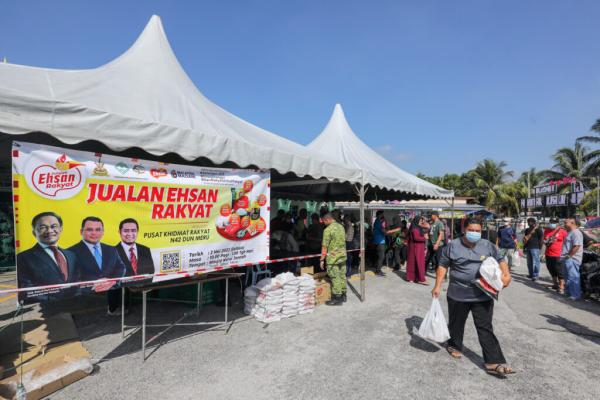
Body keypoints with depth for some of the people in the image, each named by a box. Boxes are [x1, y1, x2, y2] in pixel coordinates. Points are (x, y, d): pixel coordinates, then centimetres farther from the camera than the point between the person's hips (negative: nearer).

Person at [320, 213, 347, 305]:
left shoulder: (328, 229, -15)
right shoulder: (341, 226, 8)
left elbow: (324, 246, -16)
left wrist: (322, 259, -10)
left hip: (333, 257, -8)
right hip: (343, 256, 8)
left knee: (335, 278, 0)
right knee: (342, 276, 16)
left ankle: (337, 298, 7)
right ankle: (343, 295, 27)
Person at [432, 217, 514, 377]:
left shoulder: (488, 246, 1)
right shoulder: (453, 246, -6)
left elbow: (500, 260, 9)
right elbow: (443, 266, -1)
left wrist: (506, 275, -12)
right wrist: (437, 286, -6)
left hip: (483, 295, 1)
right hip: (458, 294, -1)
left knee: (486, 328, 4)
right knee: (456, 323, 17)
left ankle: (494, 363, 9)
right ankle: (454, 345, 41)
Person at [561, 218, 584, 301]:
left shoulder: (576, 232, -15)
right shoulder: (570, 233, 19)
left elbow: (576, 246, -23)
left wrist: (568, 256, -20)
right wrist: (564, 256, 19)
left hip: (572, 259, -11)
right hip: (567, 259, 11)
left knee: (573, 277, -6)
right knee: (568, 277, 18)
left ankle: (575, 295, -1)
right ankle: (569, 292, 29)